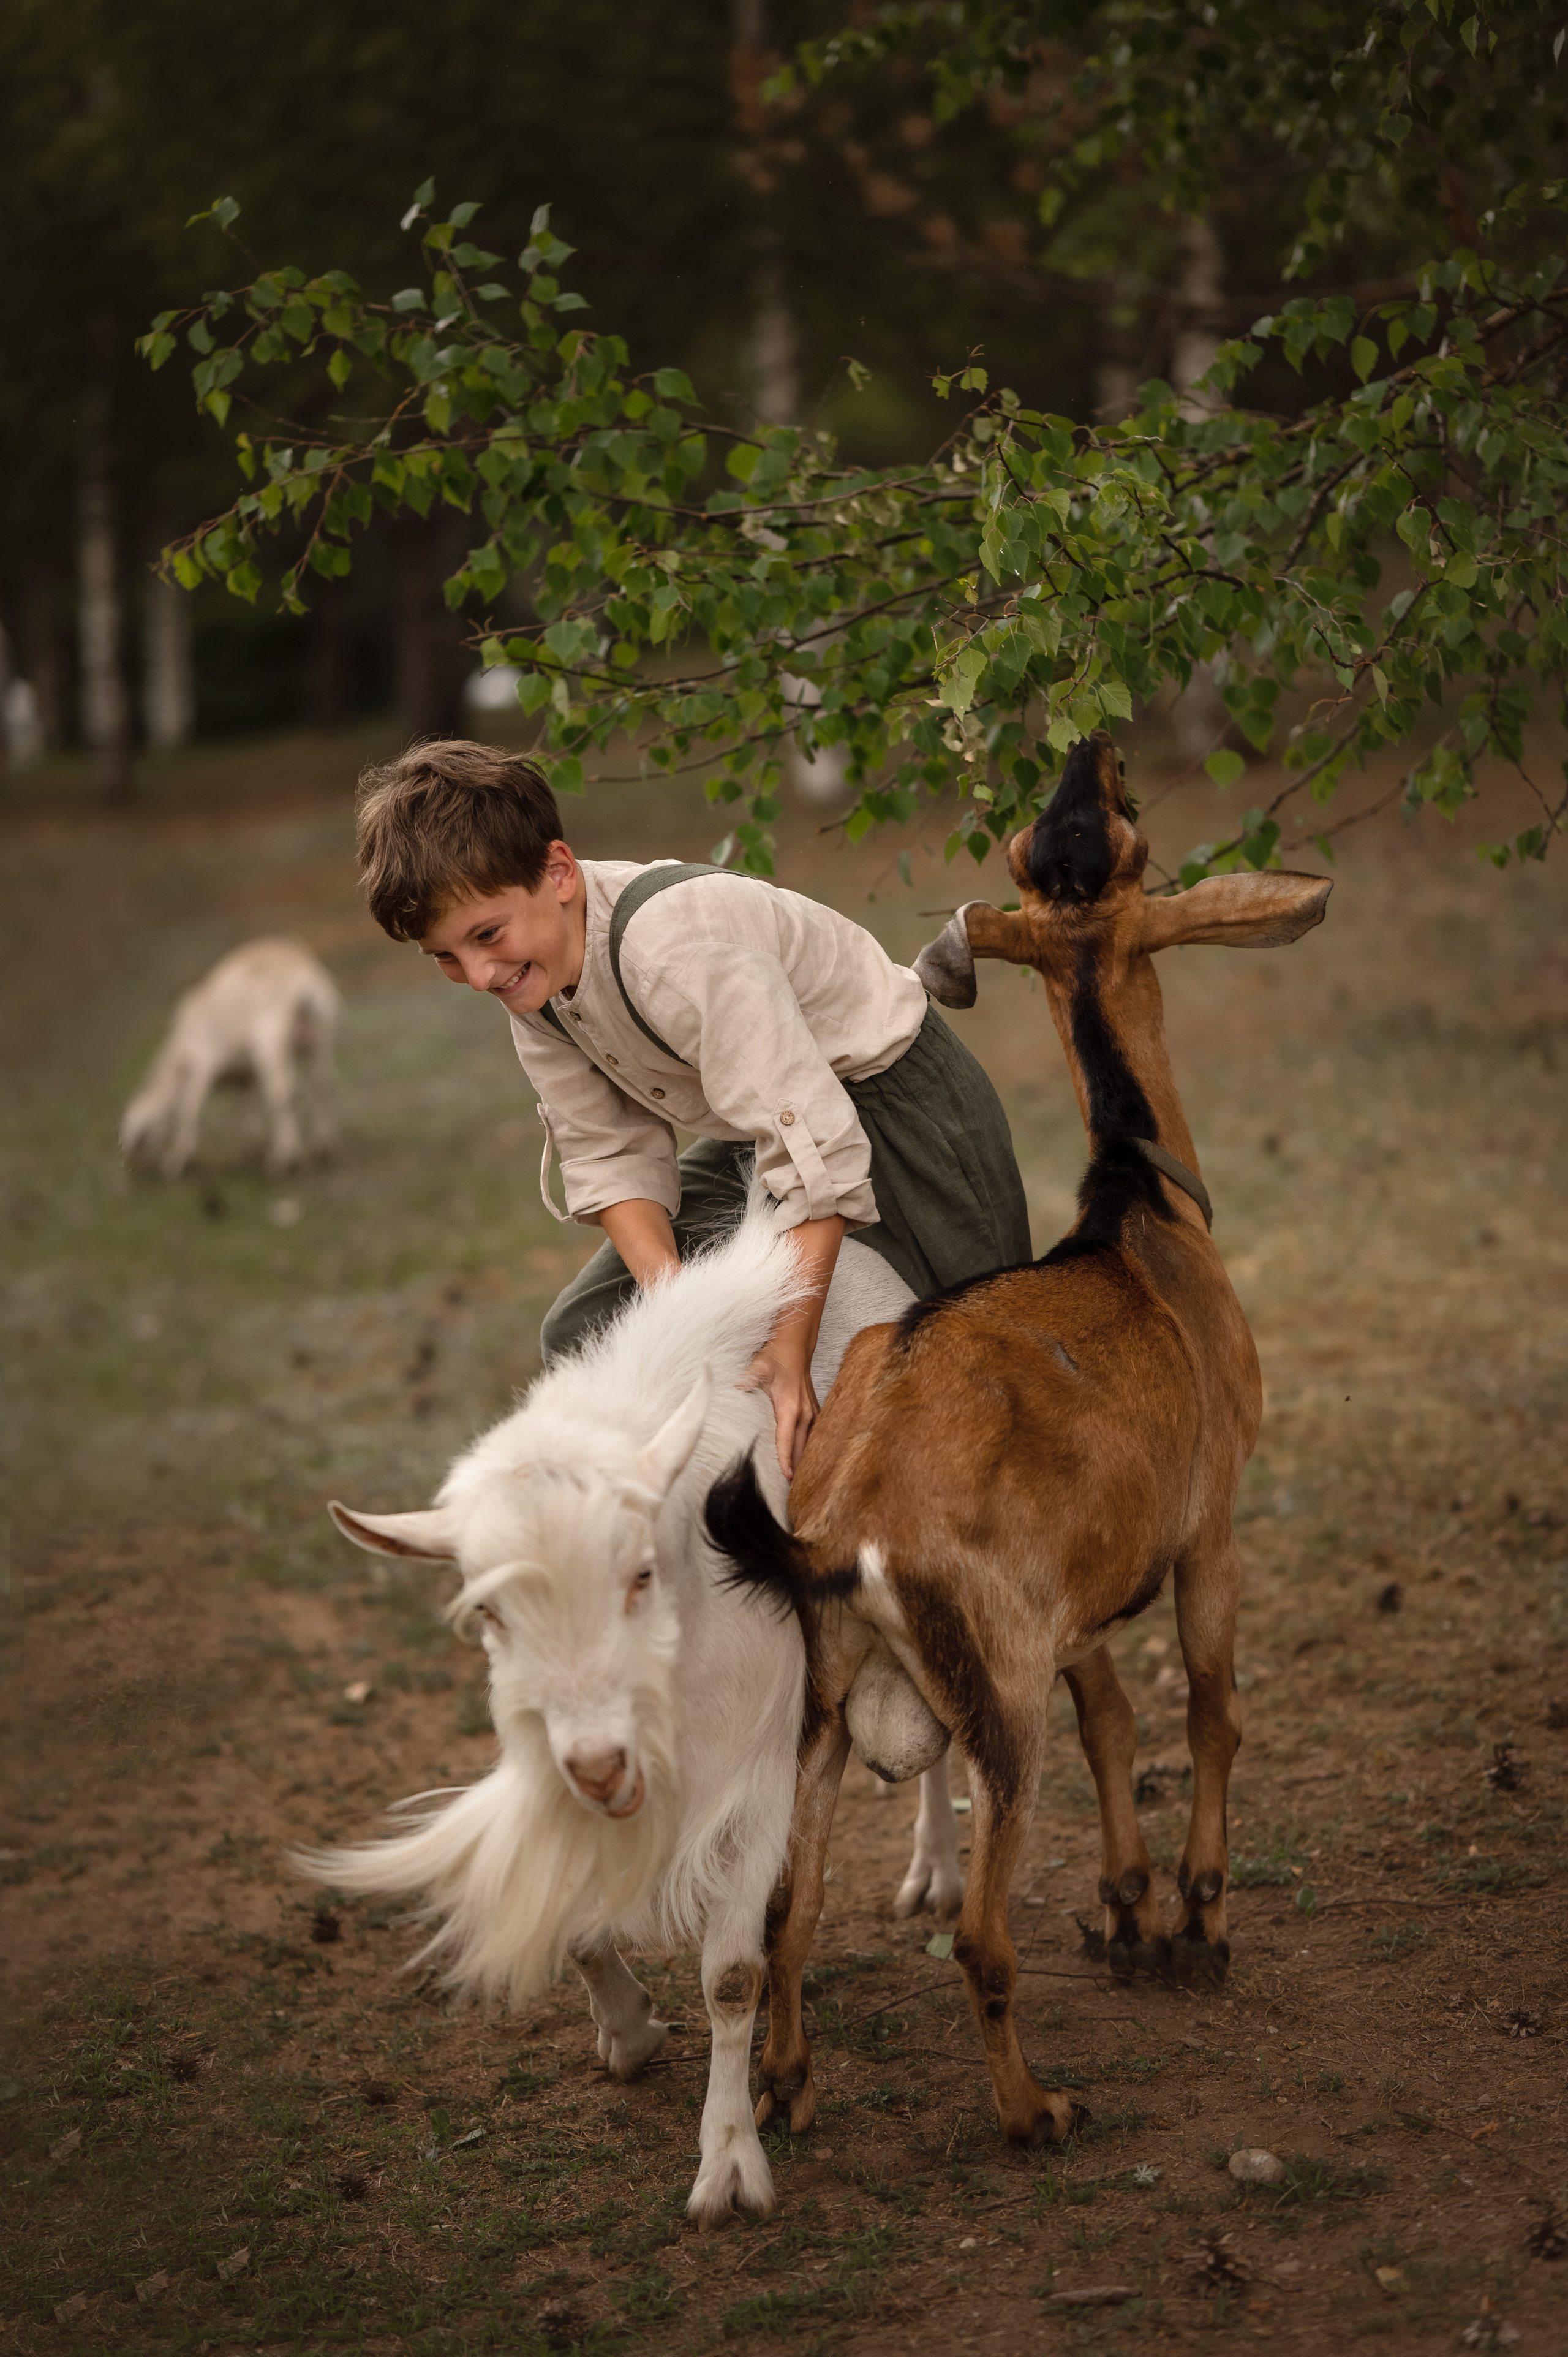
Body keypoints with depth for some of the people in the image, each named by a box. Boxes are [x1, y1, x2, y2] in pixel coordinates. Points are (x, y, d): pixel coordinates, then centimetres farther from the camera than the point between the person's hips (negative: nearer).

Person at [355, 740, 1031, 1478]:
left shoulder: (676, 946, -36)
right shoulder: (533, 974, -9)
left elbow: (817, 1158, -37)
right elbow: (613, 1155, -5)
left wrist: (788, 1353, -38)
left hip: (886, 1103, -9)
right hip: (763, 1132, 9)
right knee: (583, 1331, 5)